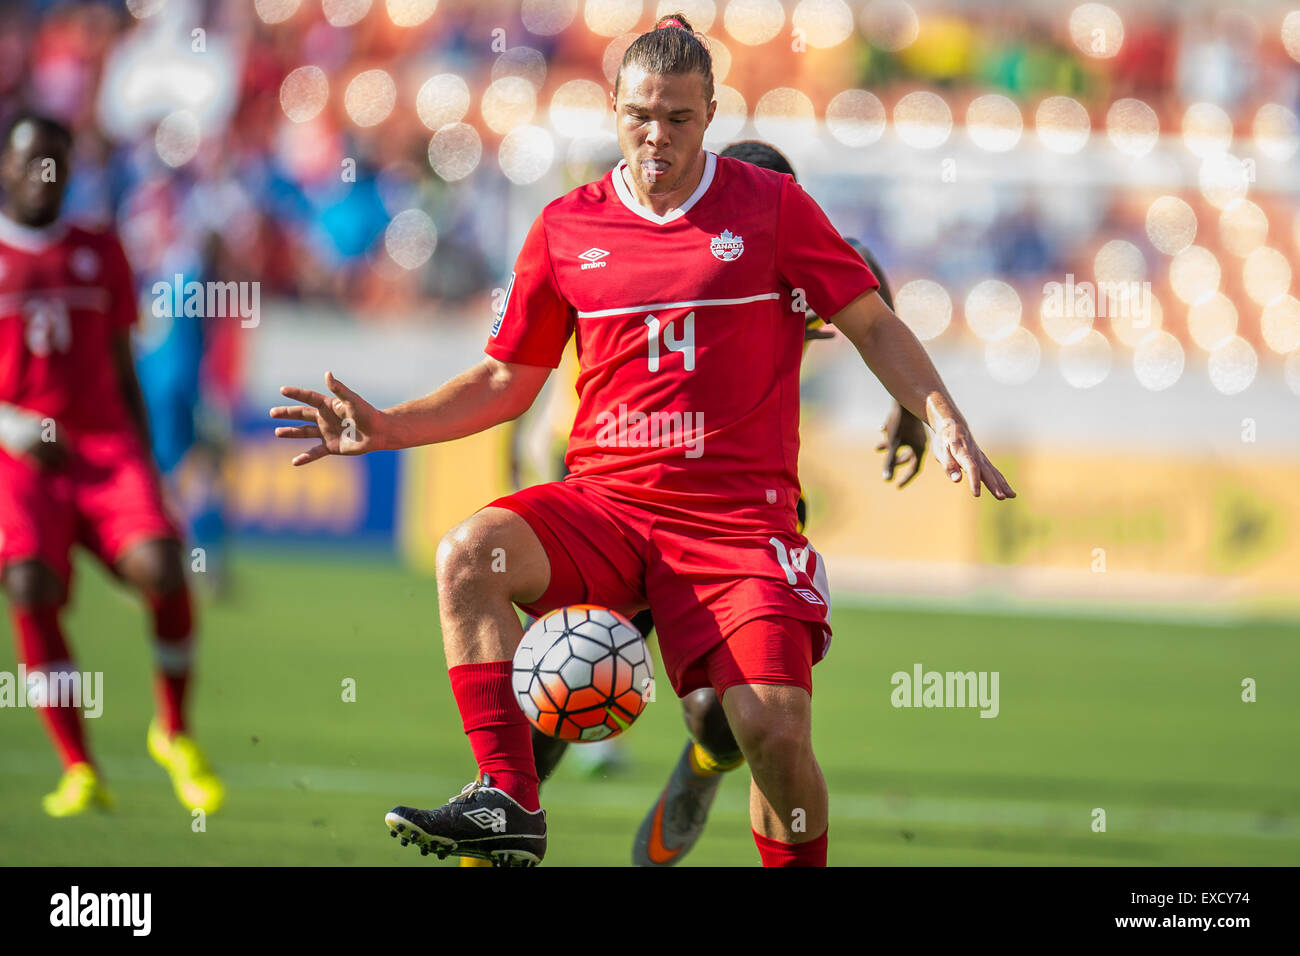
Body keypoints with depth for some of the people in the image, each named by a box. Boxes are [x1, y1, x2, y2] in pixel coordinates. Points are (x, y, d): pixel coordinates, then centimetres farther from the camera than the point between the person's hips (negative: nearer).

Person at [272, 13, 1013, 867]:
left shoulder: (771, 207, 3)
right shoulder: (568, 227, 9)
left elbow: (873, 324, 9)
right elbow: (507, 380, 18)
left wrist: (944, 420, -5)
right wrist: (385, 428, 7)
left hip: (739, 515, -2)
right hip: (606, 501, 2)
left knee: (776, 732, -17)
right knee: (469, 554, -28)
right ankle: (510, 804, -31)